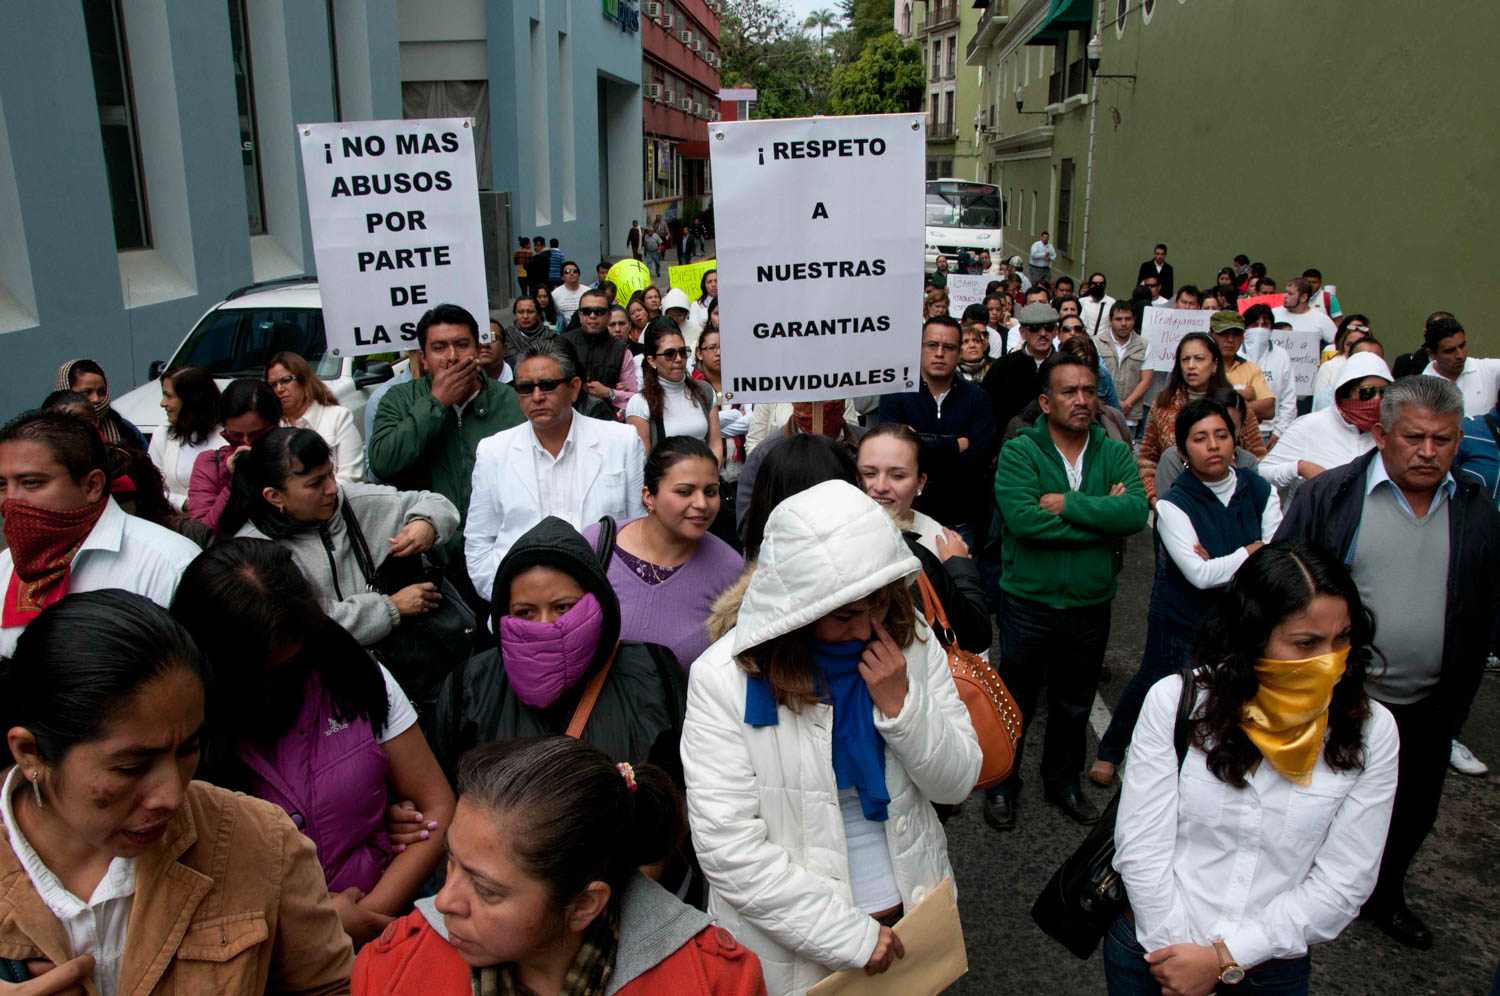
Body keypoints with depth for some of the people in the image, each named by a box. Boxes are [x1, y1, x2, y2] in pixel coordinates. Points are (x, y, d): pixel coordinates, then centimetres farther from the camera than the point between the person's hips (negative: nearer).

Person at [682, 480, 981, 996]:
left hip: (916, 914, 4)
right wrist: (851, 935, -20)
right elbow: (728, 846, -22)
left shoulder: (911, 639, -8)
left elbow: (958, 780, -4)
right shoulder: (723, 678, -21)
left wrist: (902, 703, -21)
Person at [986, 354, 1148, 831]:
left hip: (1090, 604, 4)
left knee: (1075, 704, 20)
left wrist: (1068, 504, -20)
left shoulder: (1115, 453, 1)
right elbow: (1023, 519, -25)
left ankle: (1064, 782, 42)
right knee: (1015, 702, 11)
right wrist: (1102, 516, -18)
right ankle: (1002, 786, 32)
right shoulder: (1019, 452, -9)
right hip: (1029, 602, -3)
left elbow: (1136, 512, -16)